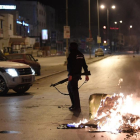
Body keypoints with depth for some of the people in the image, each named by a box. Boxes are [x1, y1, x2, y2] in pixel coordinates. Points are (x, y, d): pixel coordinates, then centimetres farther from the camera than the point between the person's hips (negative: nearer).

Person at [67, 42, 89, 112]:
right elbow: (84, 65, 14)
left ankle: (77, 107, -7)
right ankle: (74, 105, 24)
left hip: (73, 75, -9)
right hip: (78, 74, 9)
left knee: (74, 90, -7)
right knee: (69, 87, 21)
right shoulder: (80, 55, 14)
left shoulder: (71, 55, -12)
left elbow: (71, 65, -22)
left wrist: (70, 75, -26)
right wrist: (86, 74, 17)